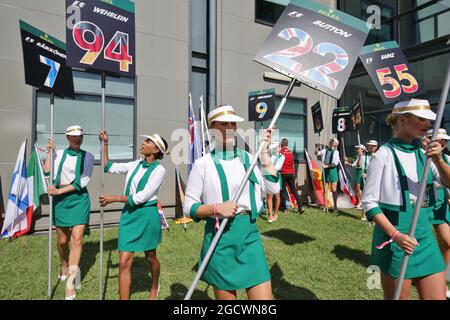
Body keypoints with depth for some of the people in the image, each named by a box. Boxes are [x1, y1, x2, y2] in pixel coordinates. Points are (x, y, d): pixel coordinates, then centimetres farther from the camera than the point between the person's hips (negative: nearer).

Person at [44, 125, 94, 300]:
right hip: (60, 199, 2)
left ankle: (70, 282, -3)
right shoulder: (59, 154, 6)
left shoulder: (88, 156, 0)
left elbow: (82, 182, -7)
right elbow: (47, 171, -8)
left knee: (77, 239, -9)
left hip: (79, 198, -2)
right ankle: (64, 267, 41)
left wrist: (60, 190, -11)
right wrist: (49, 152, -7)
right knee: (62, 240, 12)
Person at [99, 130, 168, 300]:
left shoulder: (159, 170, -12)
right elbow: (109, 167, 15)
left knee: (150, 257, 17)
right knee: (124, 262, -1)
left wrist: (114, 198, -12)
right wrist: (105, 144, 10)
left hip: (147, 215, -4)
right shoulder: (135, 165, 6)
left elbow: (141, 197, -16)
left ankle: (154, 288, 45)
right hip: (129, 214, 4)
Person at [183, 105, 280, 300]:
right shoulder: (203, 164, -6)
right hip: (220, 238, -3)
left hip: (250, 234, 4)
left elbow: (273, 188, -1)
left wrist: (264, 153, 0)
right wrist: (216, 208, -19)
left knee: (264, 296, 4)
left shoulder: (248, 158, 6)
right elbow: (188, 206, -4)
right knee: (225, 296, 12)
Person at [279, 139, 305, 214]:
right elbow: (293, 164, 14)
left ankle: (284, 207, 7)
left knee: (283, 190, 5)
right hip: (291, 173, 4)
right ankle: (300, 207, 1)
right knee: (294, 190, 6)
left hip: (283, 173, -4)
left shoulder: (280, 152, -8)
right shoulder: (291, 152, 7)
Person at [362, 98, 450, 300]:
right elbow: (369, 202, -13)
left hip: (425, 236, 6)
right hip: (394, 237, -6)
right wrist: (395, 235, -20)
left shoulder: (423, 154, 8)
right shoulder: (385, 155, -12)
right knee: (396, 296, 7)